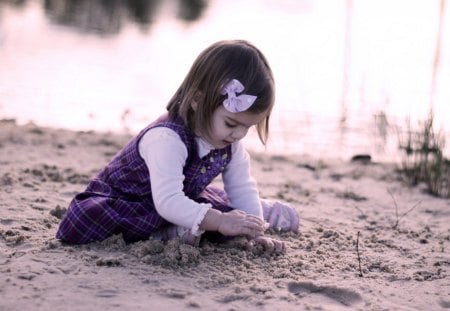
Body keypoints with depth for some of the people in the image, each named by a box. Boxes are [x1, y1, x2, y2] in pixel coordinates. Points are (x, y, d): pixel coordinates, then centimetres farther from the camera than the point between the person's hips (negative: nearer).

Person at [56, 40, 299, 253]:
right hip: (123, 199, -5)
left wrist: (255, 232, -21)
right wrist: (219, 221, -52)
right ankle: (171, 231, -33)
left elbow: (242, 188, -7)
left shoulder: (230, 143, -13)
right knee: (81, 223, -40)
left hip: (184, 199, 5)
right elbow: (167, 201, -45)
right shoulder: (167, 139, -39)